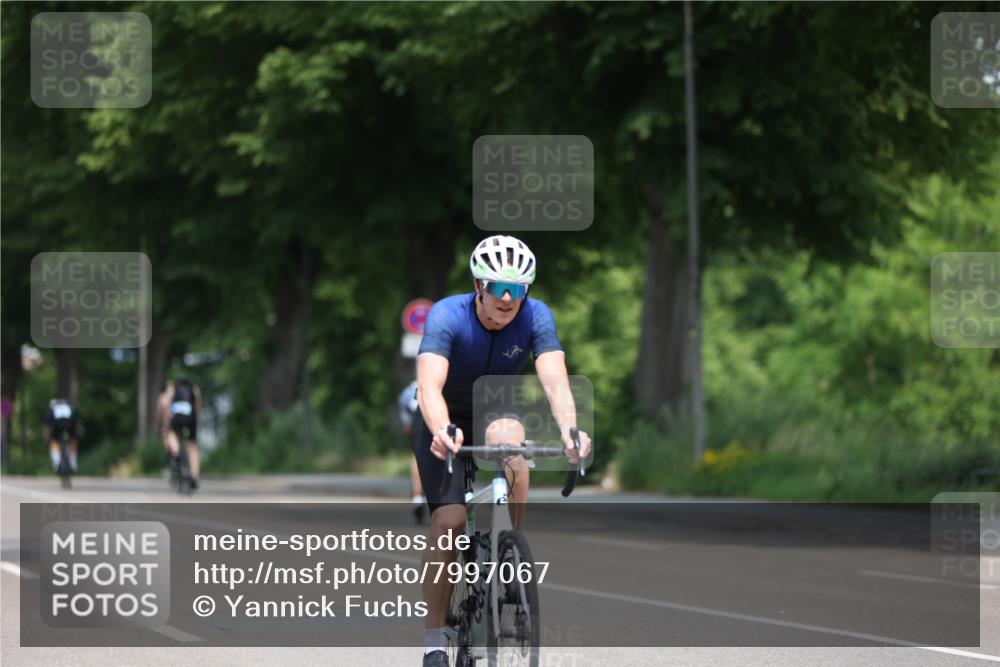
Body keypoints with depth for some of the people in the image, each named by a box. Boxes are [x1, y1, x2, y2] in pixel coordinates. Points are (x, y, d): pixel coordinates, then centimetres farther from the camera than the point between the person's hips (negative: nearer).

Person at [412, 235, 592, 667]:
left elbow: (554, 378, -35)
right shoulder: (447, 316, -29)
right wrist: (442, 432, -64)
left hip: (495, 413, 1)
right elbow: (430, 384, -42)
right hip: (447, 420, -1)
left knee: (508, 438, -35)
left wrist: (569, 429, -56)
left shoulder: (535, 317, -22)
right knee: (448, 520, -18)